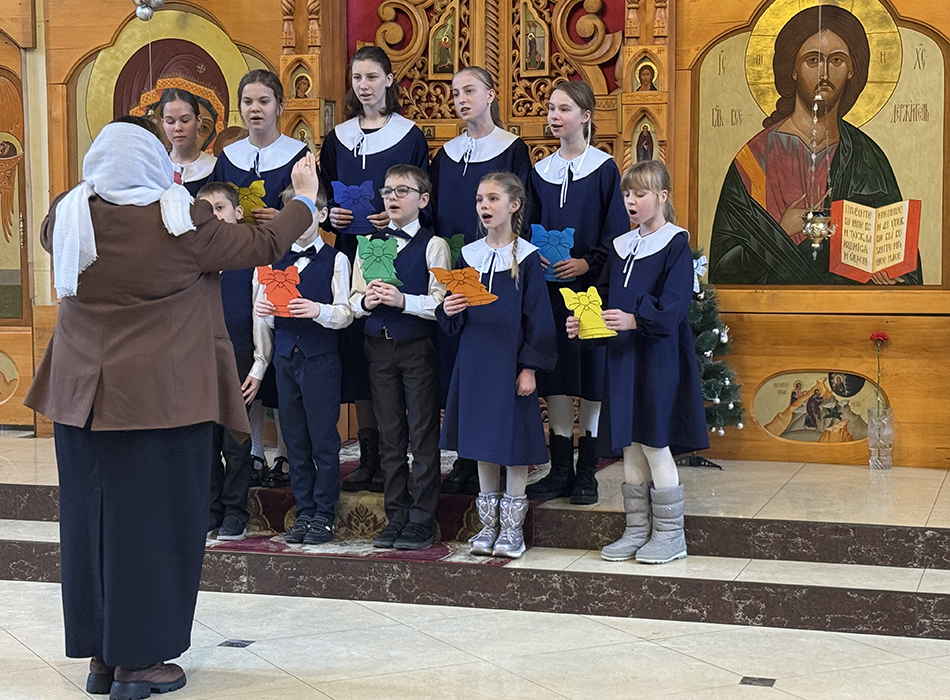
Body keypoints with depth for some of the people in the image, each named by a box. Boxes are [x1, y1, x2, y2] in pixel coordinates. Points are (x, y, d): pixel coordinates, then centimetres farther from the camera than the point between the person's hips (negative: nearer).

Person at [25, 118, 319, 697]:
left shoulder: (71, 218, 0)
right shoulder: (180, 223, -13)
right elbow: (262, 246, -3)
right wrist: (306, 199, 14)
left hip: (84, 397, 5)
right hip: (161, 398, -5)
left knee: (92, 519, 12)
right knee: (153, 519, 4)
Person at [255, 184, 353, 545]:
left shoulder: (335, 260, 0)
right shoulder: (277, 260, 15)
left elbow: (345, 314, -5)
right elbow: (269, 316, 17)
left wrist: (318, 309, -23)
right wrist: (262, 309, -5)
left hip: (320, 360, -5)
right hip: (285, 357, 5)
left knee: (324, 440, -2)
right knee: (295, 441, 8)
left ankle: (323, 515, 6)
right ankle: (303, 513, 16)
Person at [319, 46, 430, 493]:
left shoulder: (409, 136, 2)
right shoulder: (337, 139, 13)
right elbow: (323, 199, 18)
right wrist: (331, 214, -3)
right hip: (351, 253, 4)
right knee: (355, 349, 3)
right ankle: (368, 457, 9)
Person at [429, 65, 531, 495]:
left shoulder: (512, 150, 0)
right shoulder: (446, 155, 14)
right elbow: (432, 213, 14)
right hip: (449, 270, 5)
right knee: (453, 360, 3)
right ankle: (465, 461, 10)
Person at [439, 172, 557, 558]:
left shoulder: (527, 258, -4)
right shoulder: (468, 255, 8)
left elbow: (537, 316, -5)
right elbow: (453, 323, 12)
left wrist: (529, 367, -10)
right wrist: (449, 311, -11)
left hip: (511, 363, -4)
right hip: (474, 362, 4)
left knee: (514, 443, 0)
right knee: (481, 441, 10)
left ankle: (512, 527, 12)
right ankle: (489, 523, 21)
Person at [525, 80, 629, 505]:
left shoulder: (604, 169, -2)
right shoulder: (540, 172, 11)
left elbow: (616, 232, -4)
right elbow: (529, 229, 14)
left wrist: (587, 263, -17)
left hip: (590, 286, -4)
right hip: (550, 287, 4)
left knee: (591, 375, -1)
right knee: (555, 375, 5)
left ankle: (586, 472, 8)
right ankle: (560, 470, 12)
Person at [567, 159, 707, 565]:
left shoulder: (675, 244, -6)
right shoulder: (621, 246, 14)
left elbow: (674, 304, -18)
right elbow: (605, 297, 15)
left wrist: (635, 320, -33)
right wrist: (583, 321, -5)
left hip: (659, 359, -7)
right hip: (623, 357, 7)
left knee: (656, 445, -4)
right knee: (630, 447, 11)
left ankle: (669, 534, 8)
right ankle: (636, 531, 20)